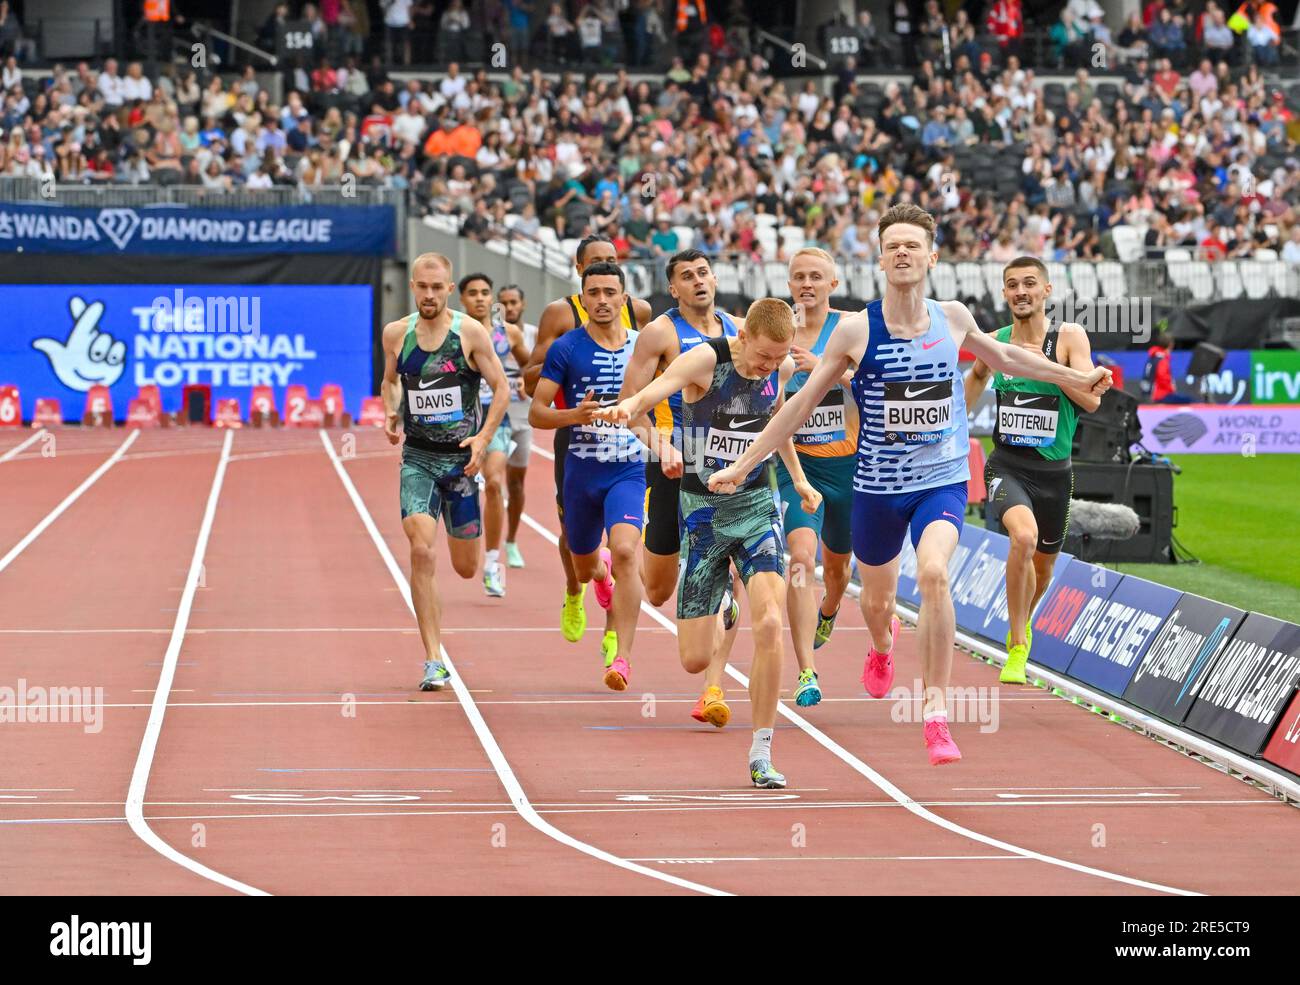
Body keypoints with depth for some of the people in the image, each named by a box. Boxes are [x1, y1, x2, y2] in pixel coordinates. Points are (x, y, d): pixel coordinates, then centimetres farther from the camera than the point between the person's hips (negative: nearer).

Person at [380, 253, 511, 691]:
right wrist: (391, 413, -2)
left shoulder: (471, 333, -6)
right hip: (417, 457, 1)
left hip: (461, 457, -1)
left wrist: (484, 437, -14)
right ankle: (434, 662, -15)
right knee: (421, 551, -18)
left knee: (465, 567, 7)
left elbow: (502, 388, -1)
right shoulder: (396, 334, 1)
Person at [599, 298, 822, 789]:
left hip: (756, 505, 2)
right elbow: (656, 389, -35)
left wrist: (798, 478, 26)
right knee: (695, 659, -1)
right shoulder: (706, 359, -17)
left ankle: (760, 753, -7)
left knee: (769, 626, -20)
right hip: (702, 509, -2)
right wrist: (627, 407, -58)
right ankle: (717, 609, 39)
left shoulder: (782, 368, -2)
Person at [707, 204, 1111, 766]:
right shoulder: (856, 330, -9)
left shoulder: (953, 318, -2)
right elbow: (802, 403, -2)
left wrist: (1076, 379, 29)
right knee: (876, 598, 17)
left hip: (943, 481, 0)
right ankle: (882, 646, 58)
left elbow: (1001, 356, 21)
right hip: (877, 487, 1)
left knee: (933, 573, -28)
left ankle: (935, 713, -23)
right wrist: (743, 465, -4)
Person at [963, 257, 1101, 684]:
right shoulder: (994, 342, 1)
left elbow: (1092, 400, -15)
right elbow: (977, 375, 20)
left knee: (1043, 567, 17)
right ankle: (1017, 648, -20)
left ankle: (1022, 621, 53)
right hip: (1006, 465, -1)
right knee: (1024, 536, -30)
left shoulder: (1069, 337, -6)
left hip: (1053, 470, 1)